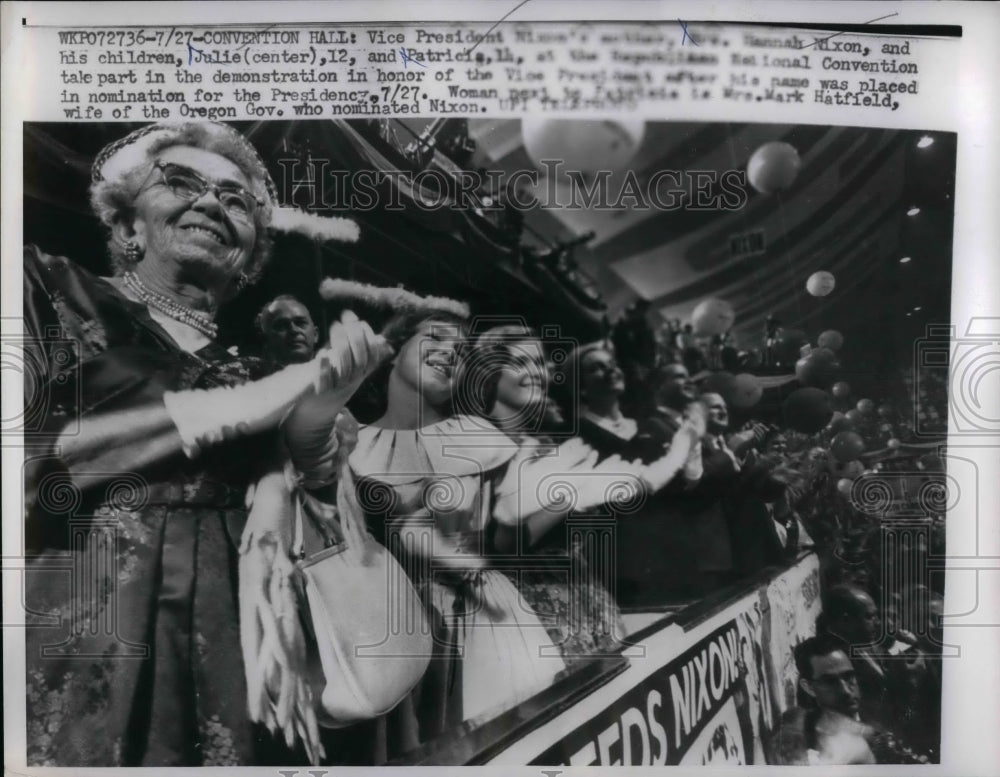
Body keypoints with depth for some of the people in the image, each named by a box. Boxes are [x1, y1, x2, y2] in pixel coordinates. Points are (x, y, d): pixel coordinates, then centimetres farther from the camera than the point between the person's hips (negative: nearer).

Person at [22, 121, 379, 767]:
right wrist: (214, 412, -13)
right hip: (70, 650, -3)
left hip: (225, 658, 3)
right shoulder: (52, 291, 2)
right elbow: (31, 469, -13)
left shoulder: (254, 376, 9)